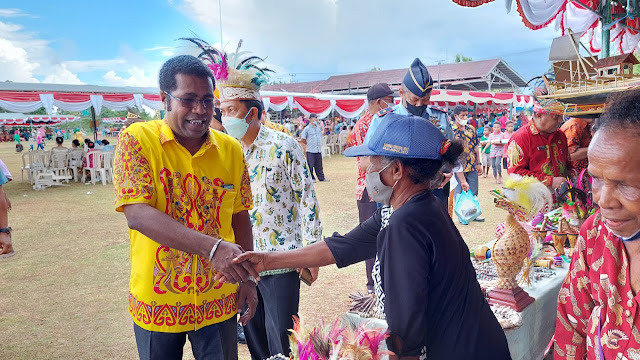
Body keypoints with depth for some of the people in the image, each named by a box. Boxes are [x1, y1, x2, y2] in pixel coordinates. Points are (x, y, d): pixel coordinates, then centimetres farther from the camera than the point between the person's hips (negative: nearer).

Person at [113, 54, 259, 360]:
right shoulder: (137, 140, -11)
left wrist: (246, 278, 6)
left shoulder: (231, 149, -1)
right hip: (158, 303, -2)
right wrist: (211, 248, -31)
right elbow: (136, 214, -22)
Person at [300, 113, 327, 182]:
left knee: (319, 165, 10)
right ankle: (311, 178, 7)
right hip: (310, 150, -5)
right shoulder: (307, 129, -4)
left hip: (319, 150, 5)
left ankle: (321, 177, 17)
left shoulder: (319, 127, 12)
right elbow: (303, 139, -3)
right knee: (310, 165, -2)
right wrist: (308, 144, 2)